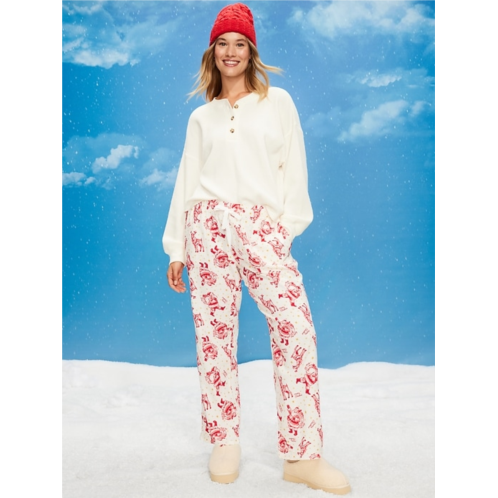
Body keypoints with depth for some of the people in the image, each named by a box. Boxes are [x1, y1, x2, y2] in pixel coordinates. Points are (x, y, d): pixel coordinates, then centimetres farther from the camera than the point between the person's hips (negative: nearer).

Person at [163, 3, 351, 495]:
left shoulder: (278, 101, 15)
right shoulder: (200, 117, 19)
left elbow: (293, 166, 8)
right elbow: (186, 181, 16)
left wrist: (288, 223, -5)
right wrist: (176, 249, 11)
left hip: (263, 228, -1)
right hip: (209, 225, 2)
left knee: (296, 327, -16)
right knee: (213, 331, -2)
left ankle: (302, 455, -7)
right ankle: (224, 442, 13)